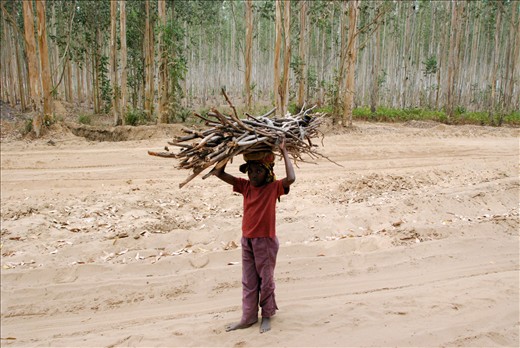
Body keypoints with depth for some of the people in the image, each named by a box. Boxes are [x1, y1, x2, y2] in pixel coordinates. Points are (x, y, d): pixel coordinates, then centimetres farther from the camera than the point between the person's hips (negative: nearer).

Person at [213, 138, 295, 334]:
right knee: (248, 281, 14)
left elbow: (291, 178, -30)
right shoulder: (245, 186, 2)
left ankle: (267, 316, 27)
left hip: (266, 240, -5)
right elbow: (219, 174, 1)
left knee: (266, 280, 10)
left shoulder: (273, 187, -10)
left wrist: (284, 152, -24)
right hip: (247, 240, 5)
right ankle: (248, 317, 26)